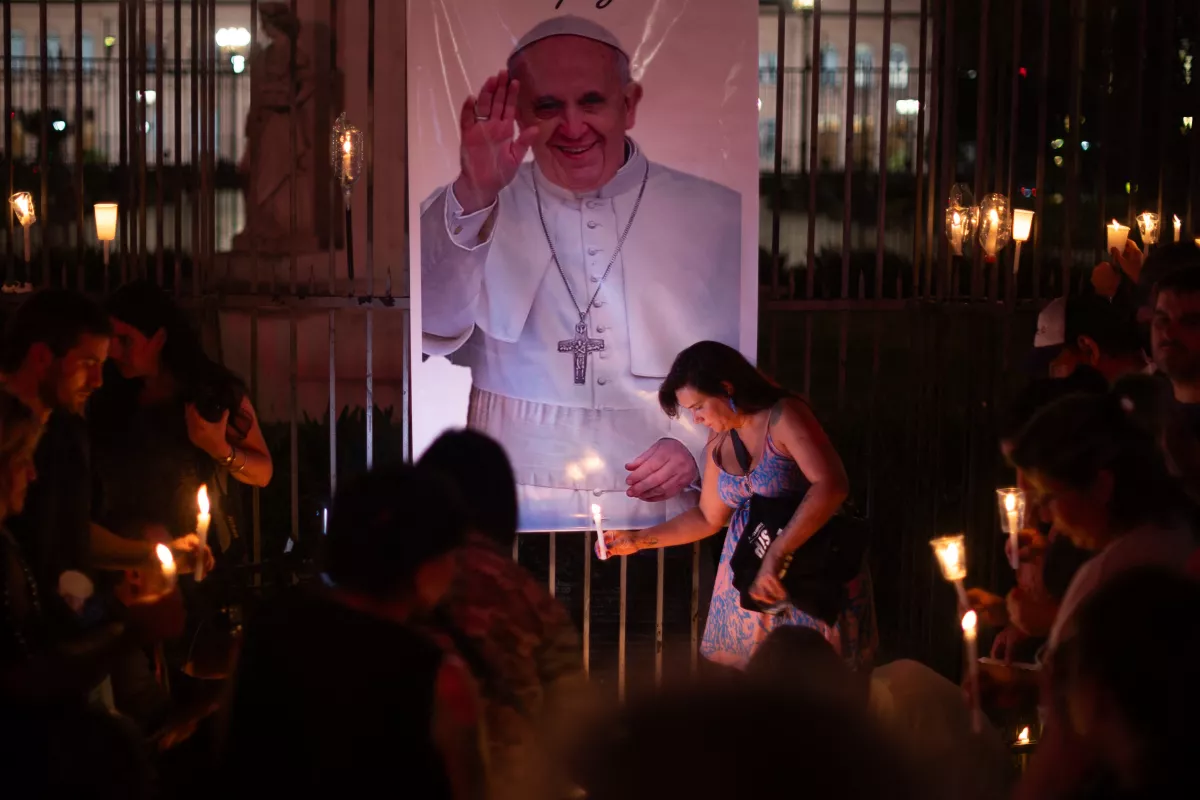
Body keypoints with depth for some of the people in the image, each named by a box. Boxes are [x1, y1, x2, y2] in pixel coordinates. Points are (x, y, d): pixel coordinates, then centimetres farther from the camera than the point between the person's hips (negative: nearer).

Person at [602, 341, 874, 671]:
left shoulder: (783, 417, -17)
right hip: (747, 577, 7)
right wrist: (638, 540, 12)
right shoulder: (719, 444, 6)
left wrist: (776, 556, -33)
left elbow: (832, 485, -29)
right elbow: (709, 517, 18)